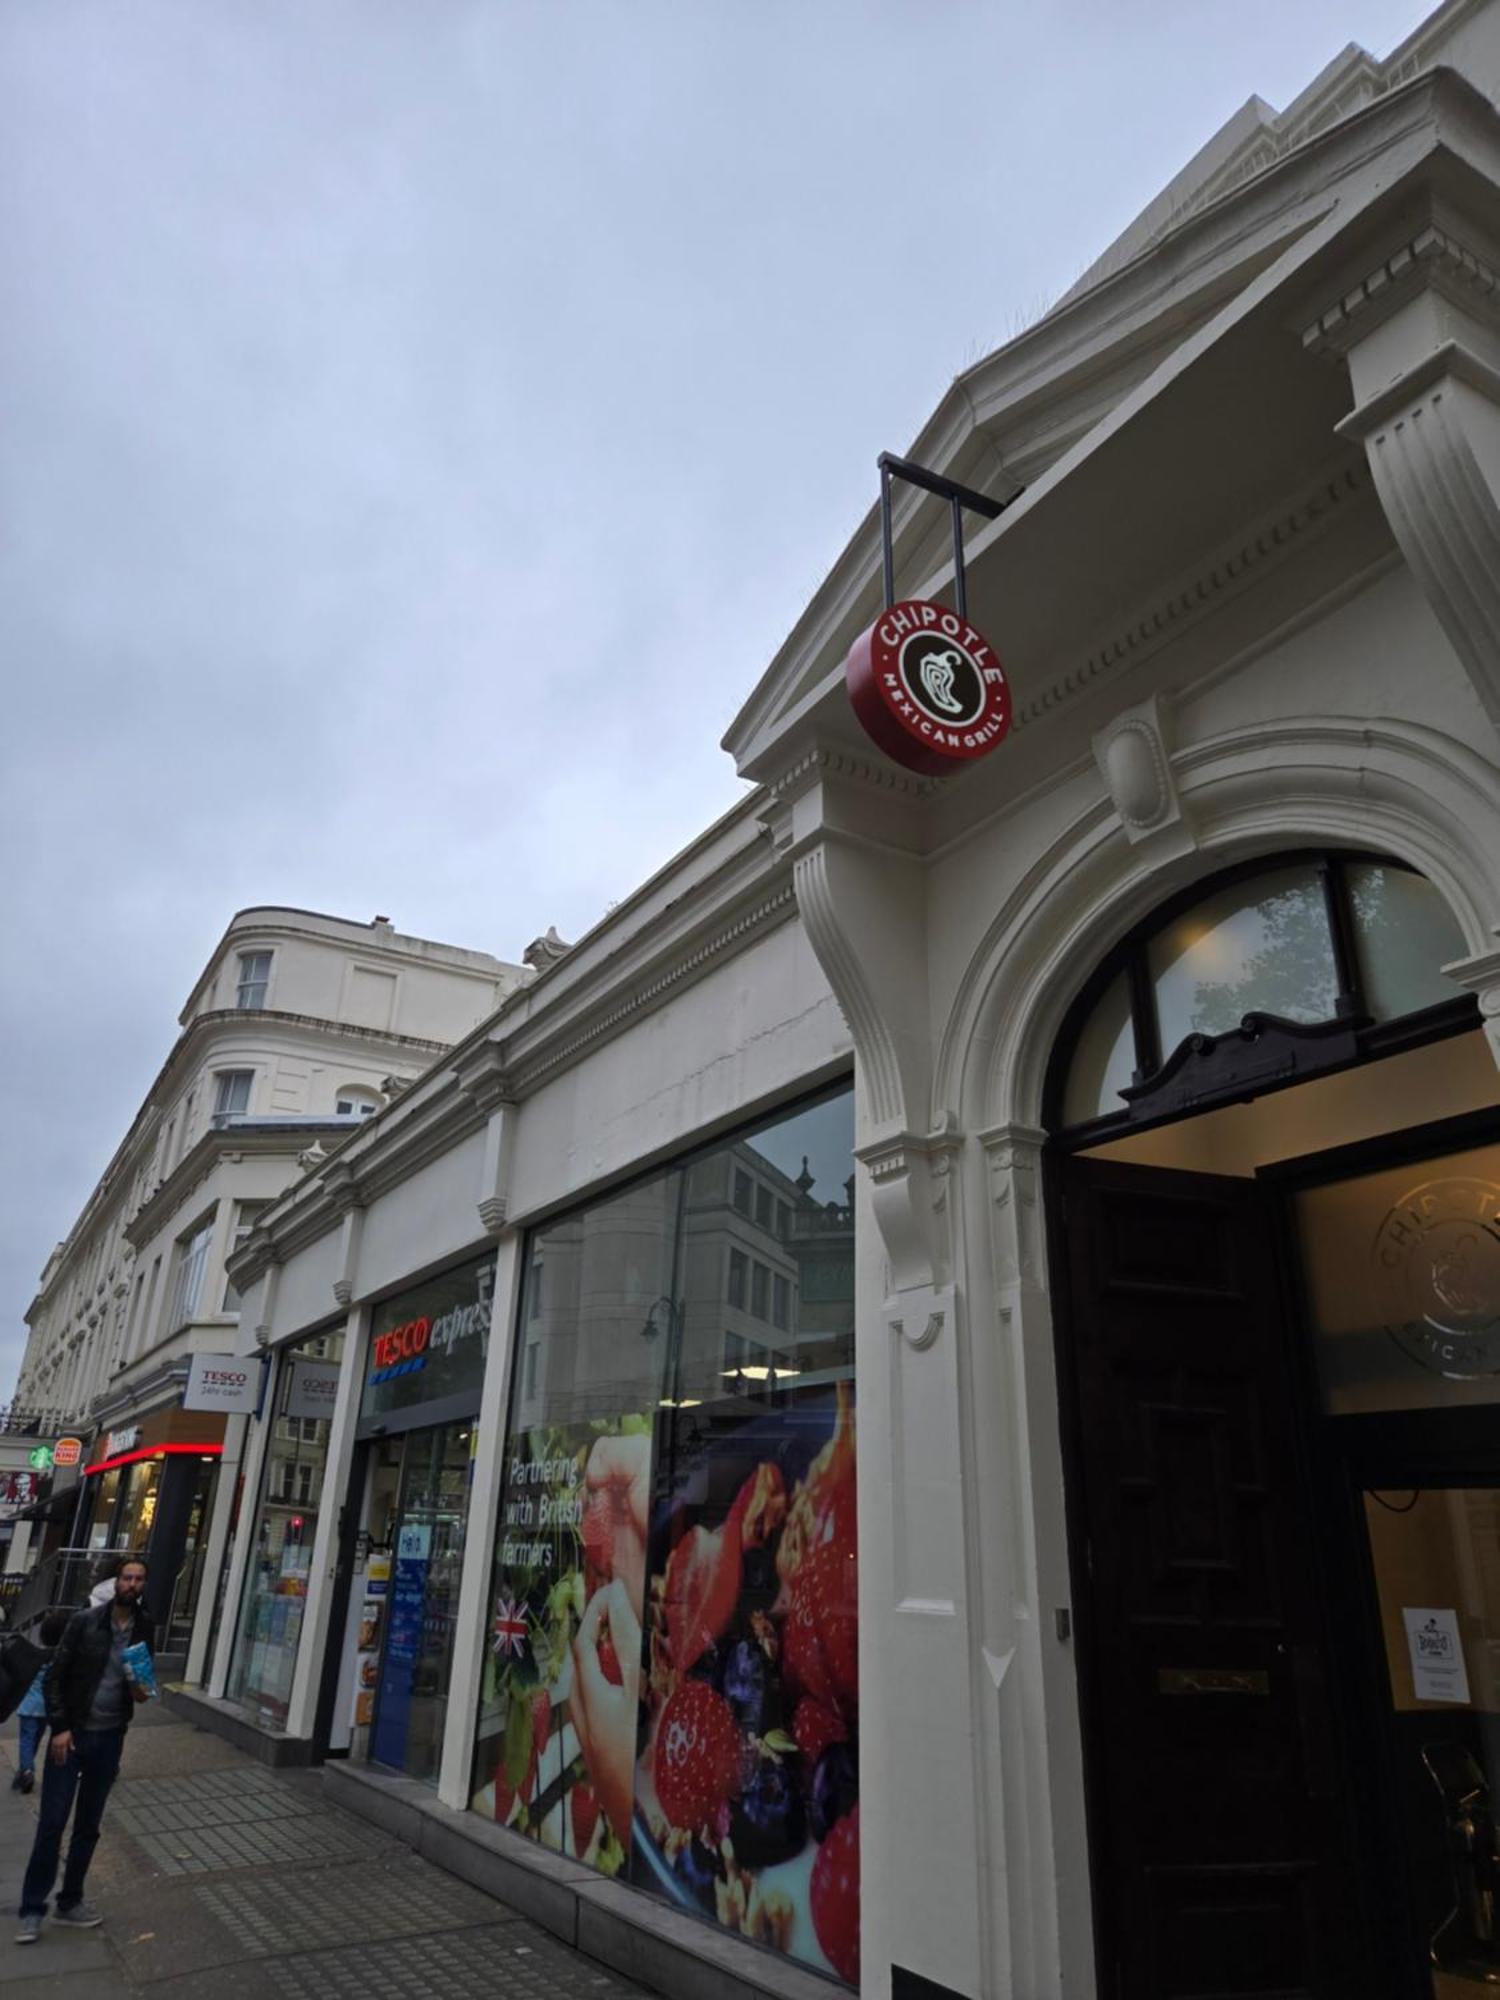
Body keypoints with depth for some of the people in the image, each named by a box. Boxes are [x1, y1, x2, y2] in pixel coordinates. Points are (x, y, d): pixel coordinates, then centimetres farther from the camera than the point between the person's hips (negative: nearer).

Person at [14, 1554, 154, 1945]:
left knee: (88, 1826, 12)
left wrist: (142, 1691, -11)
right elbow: (54, 1677, -8)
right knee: (52, 1823, -1)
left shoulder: (146, 1629, -2)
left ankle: (70, 1903, 26)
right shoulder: (84, 1621, -12)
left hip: (110, 1739, 3)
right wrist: (60, 1728, -13)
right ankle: (32, 1909, 14)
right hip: (71, 1734, -3)